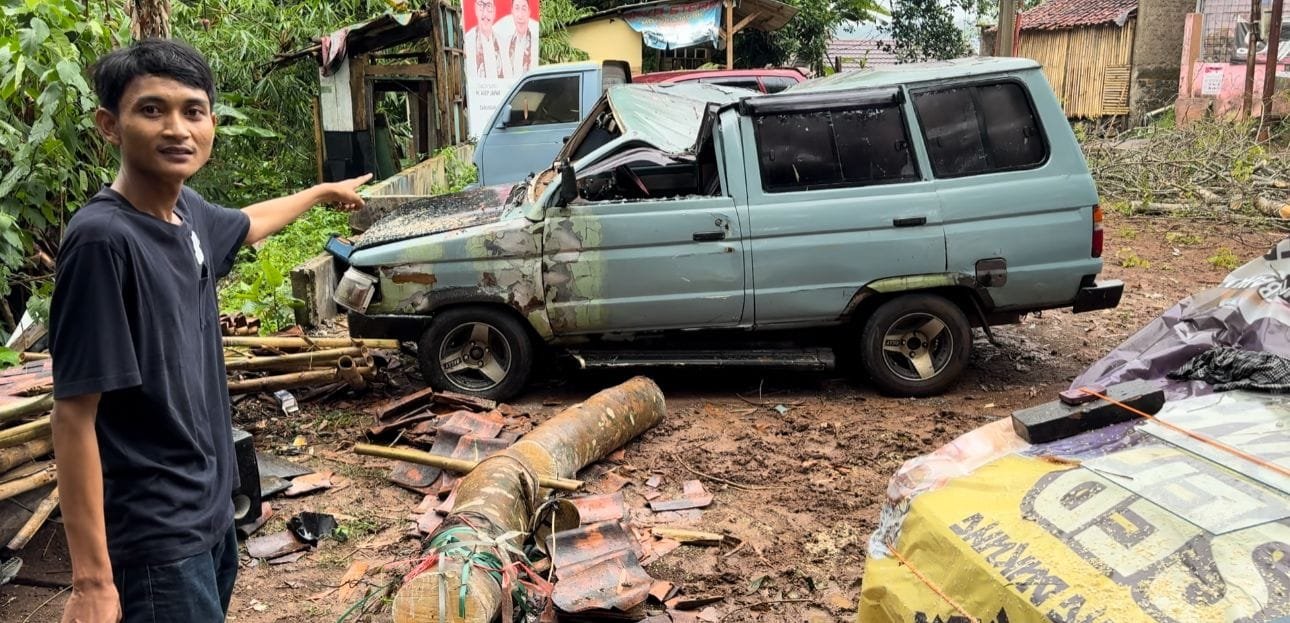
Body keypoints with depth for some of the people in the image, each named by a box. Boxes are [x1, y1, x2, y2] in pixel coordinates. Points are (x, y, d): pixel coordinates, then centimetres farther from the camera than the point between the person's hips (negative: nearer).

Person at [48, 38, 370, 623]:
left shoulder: (187, 211, 0)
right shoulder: (102, 239, -22)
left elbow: (247, 223, 25)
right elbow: (73, 416, -21)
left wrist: (323, 192, 40)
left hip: (210, 505, 8)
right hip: (154, 534, -8)